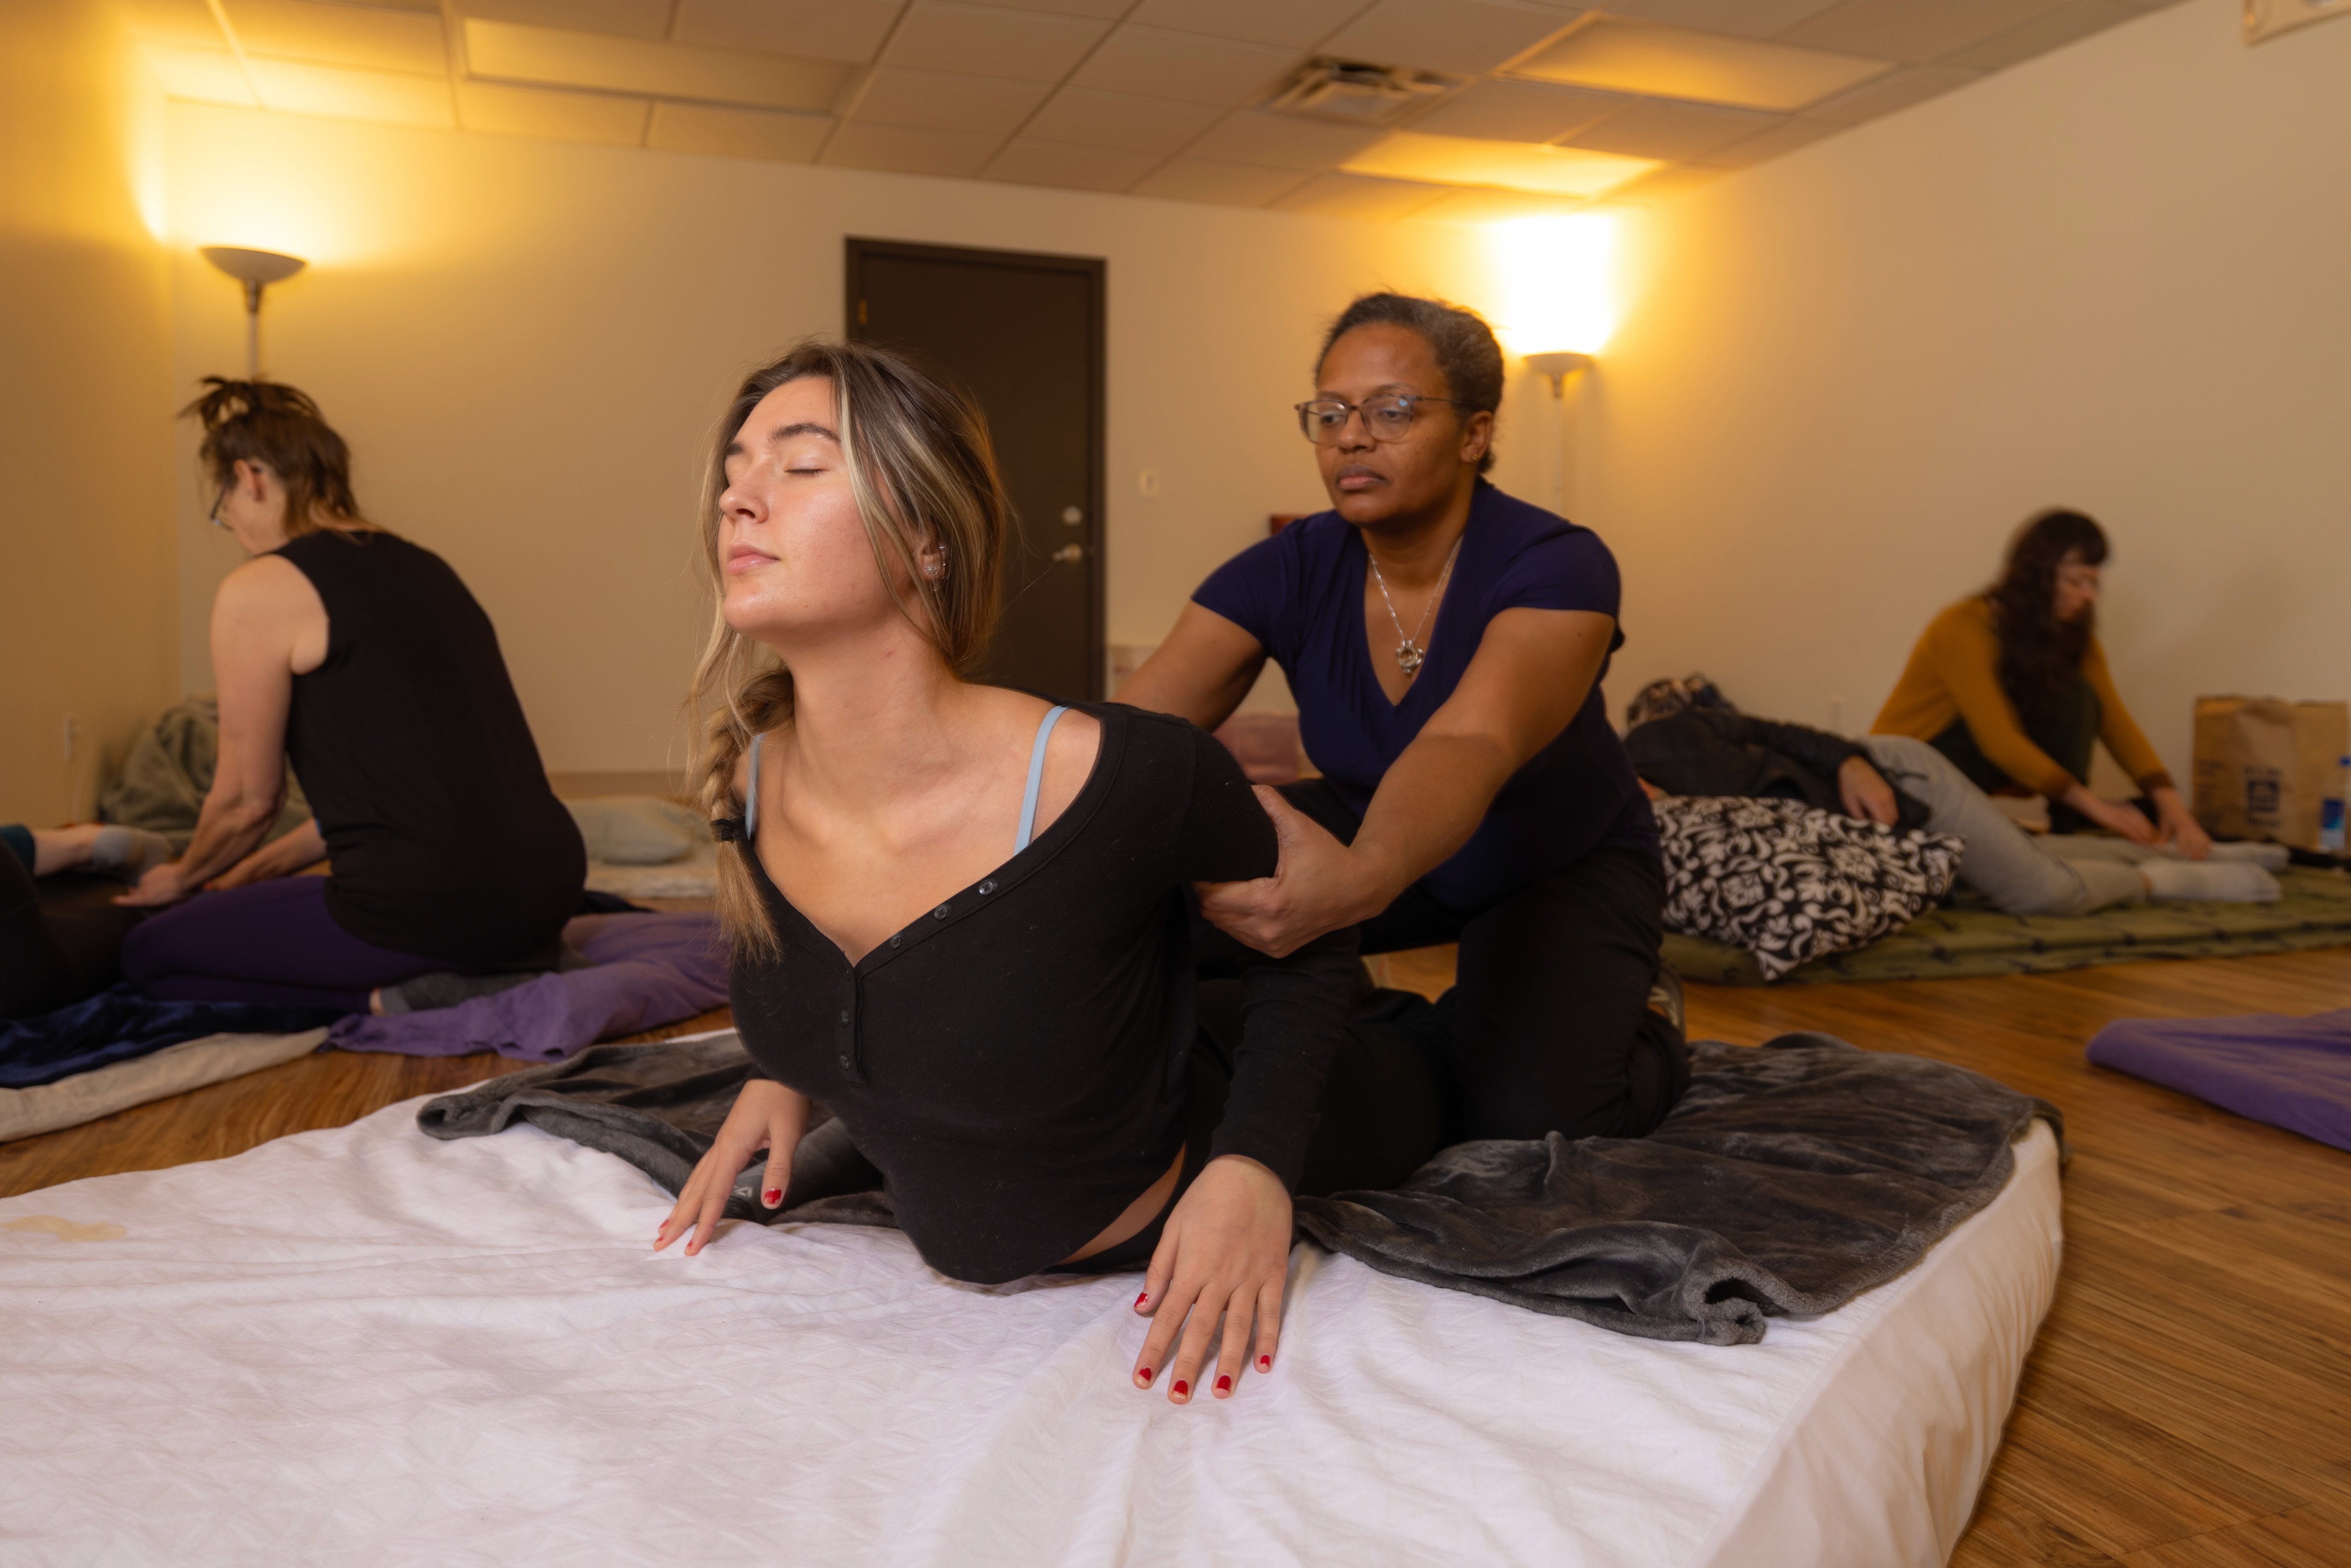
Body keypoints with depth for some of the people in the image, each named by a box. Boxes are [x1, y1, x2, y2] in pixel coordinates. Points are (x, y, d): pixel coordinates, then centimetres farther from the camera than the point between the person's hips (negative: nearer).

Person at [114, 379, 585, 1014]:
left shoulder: (259, 591, -6)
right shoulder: (422, 566, 16)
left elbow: (248, 800, 3)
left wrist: (182, 879, 24)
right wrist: (269, 865, 33)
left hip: (431, 904, -7)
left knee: (149, 956, 16)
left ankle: (392, 997, -2)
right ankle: (507, 966, 12)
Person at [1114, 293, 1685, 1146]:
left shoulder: (1557, 568, -29)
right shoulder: (1291, 571, -16)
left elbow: (1471, 746, -49)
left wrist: (1362, 877, -71)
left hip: (1563, 865, -4)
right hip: (1375, 834, 4)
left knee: (1534, 1123, -28)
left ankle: (1647, 1034, 9)